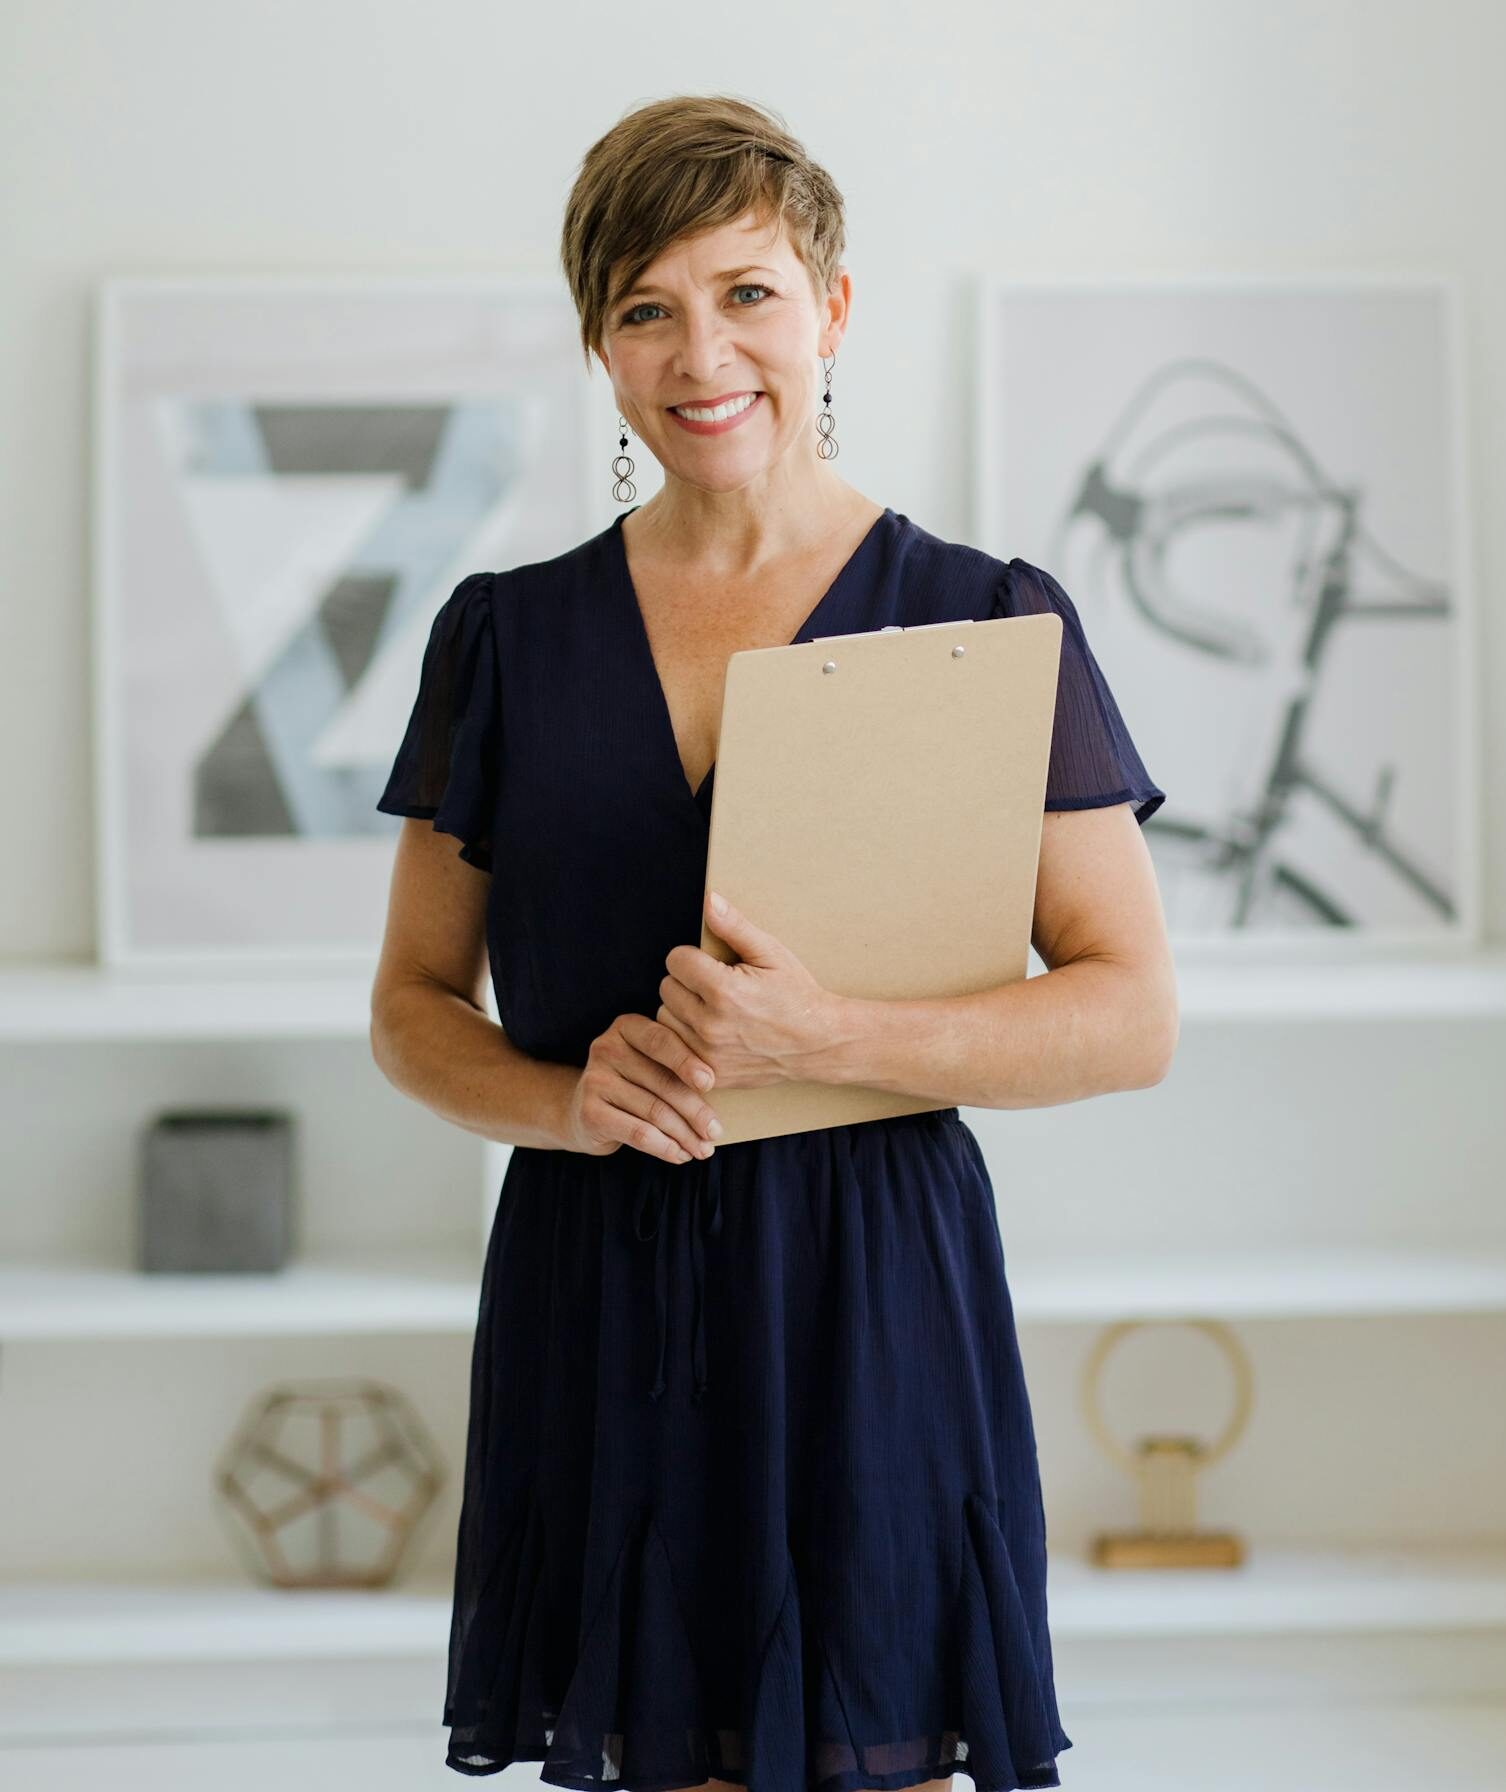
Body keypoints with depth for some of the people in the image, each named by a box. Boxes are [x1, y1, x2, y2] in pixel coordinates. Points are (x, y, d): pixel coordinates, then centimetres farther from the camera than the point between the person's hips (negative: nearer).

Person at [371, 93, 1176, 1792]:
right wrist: (566, 1100, -9)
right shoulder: (507, 635, 8)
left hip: (872, 1288, -2)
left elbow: (1134, 1015, -4)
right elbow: (415, 1004, 13)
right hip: (592, 1292, 2)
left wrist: (824, 1036, -17)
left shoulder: (987, 619, 0)